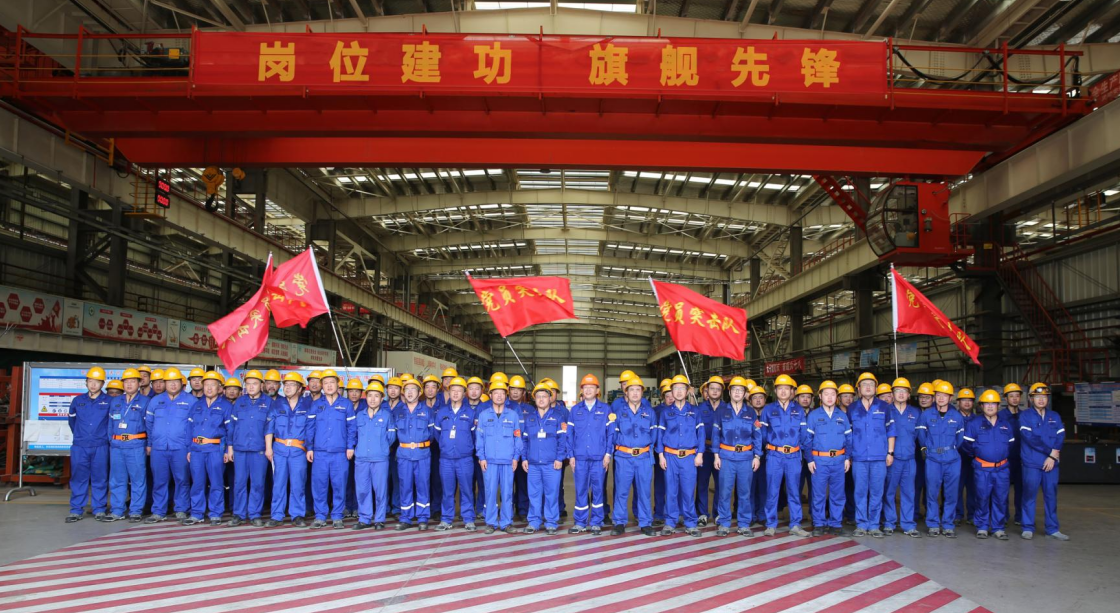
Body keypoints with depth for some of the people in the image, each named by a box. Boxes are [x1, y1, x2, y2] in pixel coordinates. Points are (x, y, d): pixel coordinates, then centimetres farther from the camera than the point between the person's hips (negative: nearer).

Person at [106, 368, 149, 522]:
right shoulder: (115, 402, 17)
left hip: (136, 446, -4)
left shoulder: (145, 402, 4)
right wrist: (111, 441, 7)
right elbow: (110, 424, 17)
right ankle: (117, 511, 15)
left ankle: (136, 511, 3)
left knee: (138, 479, -4)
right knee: (116, 479, 7)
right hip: (116, 446, 4)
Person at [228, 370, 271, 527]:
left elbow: (271, 426, 3)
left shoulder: (268, 403, 3)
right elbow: (231, 425, 12)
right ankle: (239, 514, 13)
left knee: (257, 483, 0)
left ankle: (255, 514, 9)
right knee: (239, 482, 5)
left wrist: (269, 447, -1)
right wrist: (230, 446, 8)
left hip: (259, 449, -2)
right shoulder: (239, 402, 11)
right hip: (240, 449, 2)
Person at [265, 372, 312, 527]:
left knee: (298, 484, -1)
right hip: (279, 448, 1)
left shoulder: (307, 404, 4)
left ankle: (297, 516, 7)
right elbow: (269, 427, 6)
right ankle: (276, 516, 9)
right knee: (278, 483, 3)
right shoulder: (276, 404, 8)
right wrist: (268, 447, 0)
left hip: (298, 450, -1)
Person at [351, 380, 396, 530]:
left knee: (380, 490, 0)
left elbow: (391, 434, 7)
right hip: (361, 458, 3)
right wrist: (351, 446, 8)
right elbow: (351, 433, 17)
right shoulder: (359, 415, 9)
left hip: (380, 458, -3)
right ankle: (364, 519, 15)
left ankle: (379, 519, 9)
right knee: (362, 489, 5)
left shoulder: (387, 415, 1)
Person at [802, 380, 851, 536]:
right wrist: (809, 459, -5)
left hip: (839, 460, 2)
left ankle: (835, 523, 16)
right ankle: (819, 524, 10)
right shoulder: (813, 415, 2)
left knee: (837, 494, 6)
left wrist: (848, 458, 4)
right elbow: (807, 439, 1)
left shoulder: (842, 416, 9)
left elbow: (848, 438, 11)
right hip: (819, 460, -2)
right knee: (818, 494, 1)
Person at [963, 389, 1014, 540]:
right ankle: (982, 527, 12)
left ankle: (998, 528, 14)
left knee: (1001, 498, 4)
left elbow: (1012, 443, 15)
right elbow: (966, 443, 2)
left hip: (1002, 468, 2)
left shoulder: (1007, 423, 10)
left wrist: (1006, 455, 8)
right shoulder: (974, 423, 0)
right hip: (982, 468, -2)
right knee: (982, 498, 1)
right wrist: (977, 453, 1)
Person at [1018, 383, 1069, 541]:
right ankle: (1028, 528, 8)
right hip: (1031, 463, -4)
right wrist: (1051, 451, -13)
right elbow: (1029, 437, -11)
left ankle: (1052, 528, 17)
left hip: (1051, 463, 4)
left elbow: (1060, 437, 3)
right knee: (1029, 495, 0)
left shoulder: (1055, 416, 12)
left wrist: (1053, 456, -11)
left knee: (1051, 495, 7)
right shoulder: (1025, 415, -1)